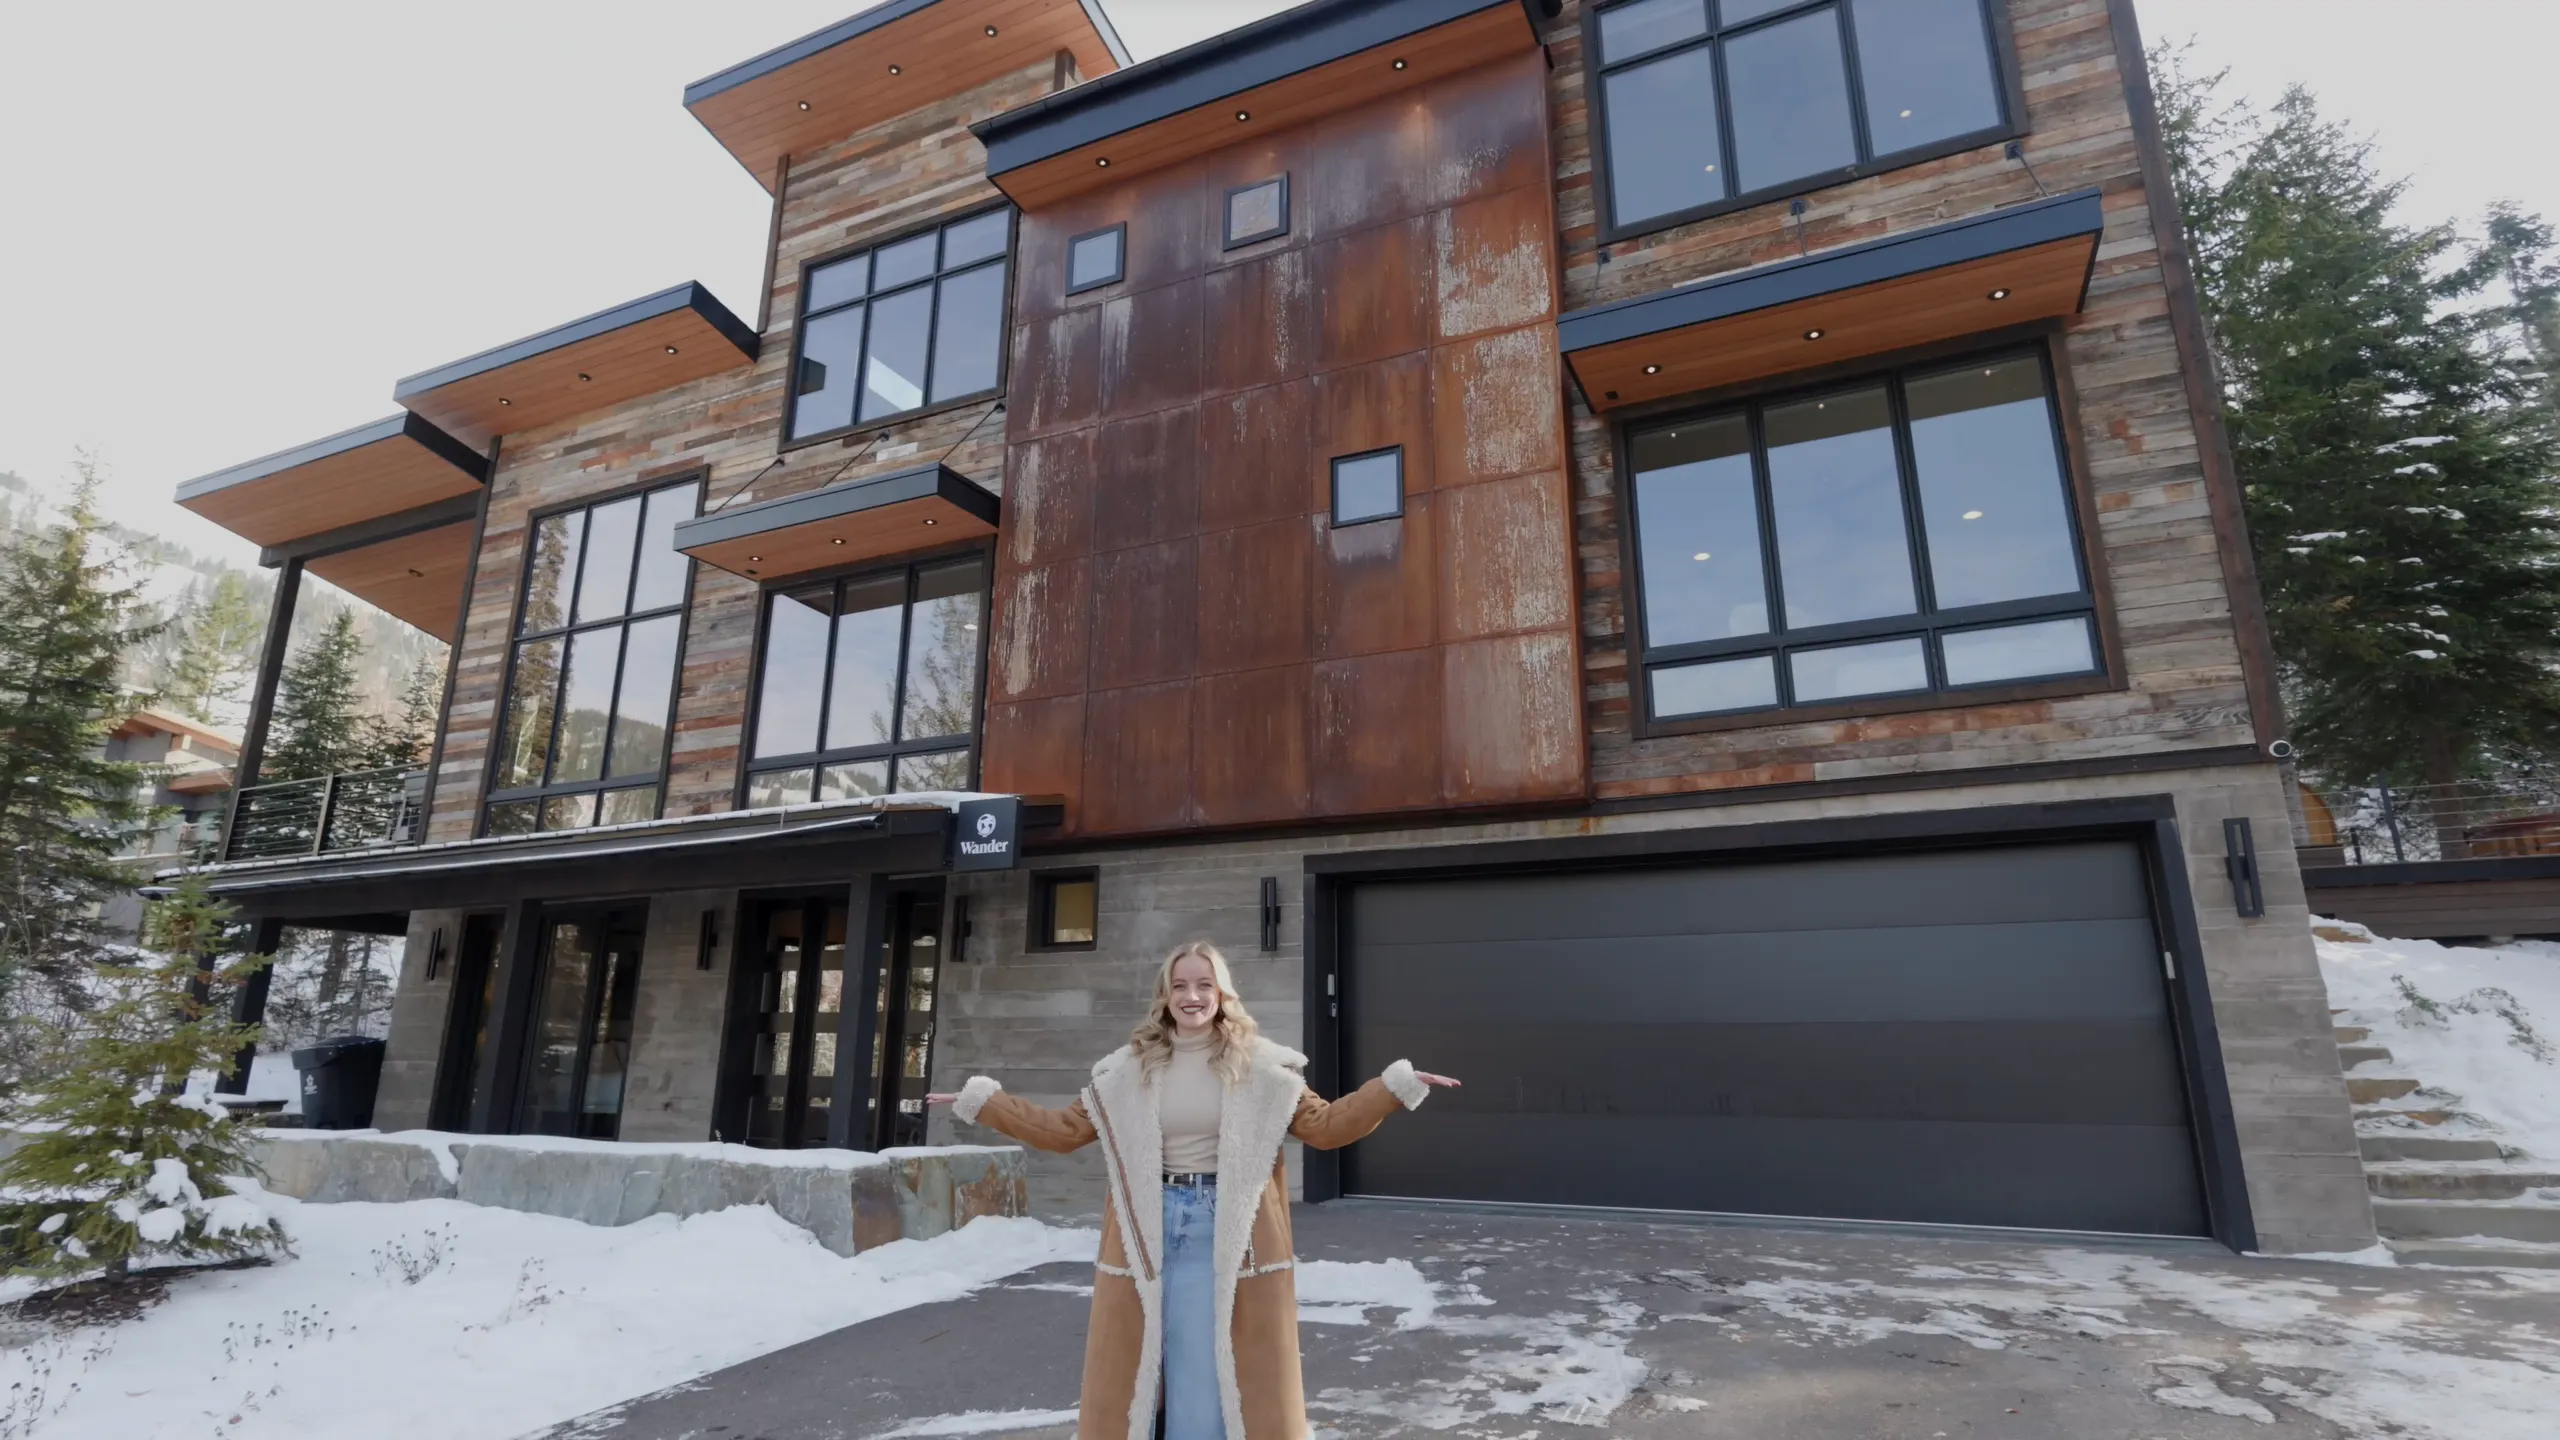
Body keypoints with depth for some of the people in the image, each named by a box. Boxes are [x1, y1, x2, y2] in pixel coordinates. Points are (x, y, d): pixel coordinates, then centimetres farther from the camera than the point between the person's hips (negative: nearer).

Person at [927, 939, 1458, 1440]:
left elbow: (1324, 1126, -2)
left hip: (1227, 1233, -2)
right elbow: (1065, 1129, 6)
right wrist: (980, 1101, 2)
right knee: (1138, 1370, 11)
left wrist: (1397, 1086, -12)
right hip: (1149, 1233, 2)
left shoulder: (1259, 1065, -3)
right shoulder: (1129, 1068, 2)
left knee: (1215, 1375, 5)